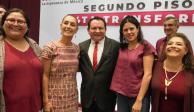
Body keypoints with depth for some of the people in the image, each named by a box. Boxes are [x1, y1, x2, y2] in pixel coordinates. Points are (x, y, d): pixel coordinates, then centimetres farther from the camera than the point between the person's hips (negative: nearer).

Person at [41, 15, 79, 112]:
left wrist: (77, 98, 12)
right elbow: (45, 75, -9)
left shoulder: (77, 49, 3)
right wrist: (46, 100, -12)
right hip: (55, 97, -4)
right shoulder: (50, 48, -11)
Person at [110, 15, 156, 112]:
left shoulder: (146, 47, -9)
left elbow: (148, 74, -14)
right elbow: (119, 70, 10)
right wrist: (117, 91, 1)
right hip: (121, 95, 5)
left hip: (138, 96, -4)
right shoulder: (121, 47, 6)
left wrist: (139, 100, -16)